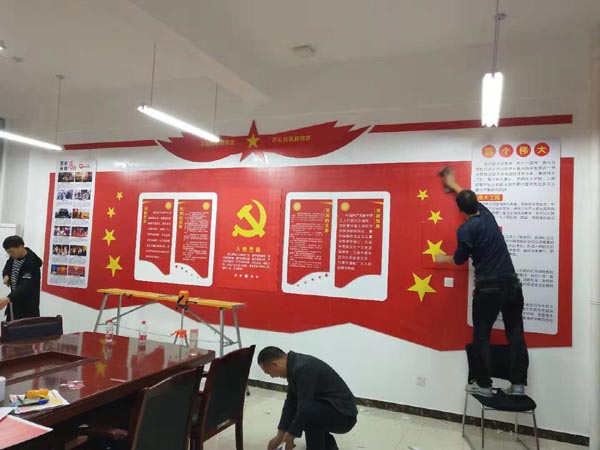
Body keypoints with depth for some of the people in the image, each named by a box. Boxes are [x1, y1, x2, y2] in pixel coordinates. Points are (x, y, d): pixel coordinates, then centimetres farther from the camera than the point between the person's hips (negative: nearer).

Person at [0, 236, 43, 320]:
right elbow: (9, 265, 23)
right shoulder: (15, 256, 0)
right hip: (15, 300, 9)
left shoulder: (31, 263, -27)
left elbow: (25, 286, -36)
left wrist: (8, 298, -51)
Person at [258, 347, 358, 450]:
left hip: (344, 415, -10)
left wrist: (290, 437, -11)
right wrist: (279, 436, 10)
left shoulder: (303, 368, -27)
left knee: (308, 412, -33)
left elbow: (304, 407, -26)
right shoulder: (294, 365, 3)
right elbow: (291, 402, 9)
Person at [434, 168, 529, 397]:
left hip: (488, 287, -6)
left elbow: (460, 259, -2)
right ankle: (518, 384, 13)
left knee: (481, 335, 6)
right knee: (516, 334, 9)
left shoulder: (465, 229, -10)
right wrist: (453, 185, 41)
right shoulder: (487, 214, 9)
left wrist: (442, 259, 17)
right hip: (512, 283, 6)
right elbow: (472, 198, 28)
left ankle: (483, 384, 11)